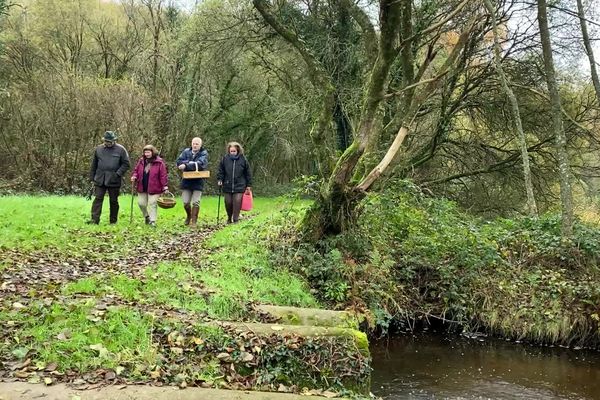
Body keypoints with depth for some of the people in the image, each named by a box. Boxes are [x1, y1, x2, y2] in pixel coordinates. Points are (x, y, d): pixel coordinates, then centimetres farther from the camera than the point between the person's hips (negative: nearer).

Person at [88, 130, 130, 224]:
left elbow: (126, 164, 0)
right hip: (100, 180, 2)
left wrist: (118, 174, -11)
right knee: (98, 199, -5)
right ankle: (95, 219, -7)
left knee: (114, 201, 6)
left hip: (114, 180, -2)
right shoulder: (98, 149, 9)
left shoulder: (121, 150, 0)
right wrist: (92, 177, 11)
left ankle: (113, 220, 16)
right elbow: (94, 165, 15)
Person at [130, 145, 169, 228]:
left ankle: (152, 221, 1)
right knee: (141, 203, 9)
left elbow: (163, 175, -10)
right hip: (142, 188, 5)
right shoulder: (141, 161, 7)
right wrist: (134, 176, -7)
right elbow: (136, 170, 15)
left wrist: (165, 186, -16)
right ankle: (146, 216, 33)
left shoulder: (159, 162, -8)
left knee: (152, 204, -5)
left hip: (154, 188, -5)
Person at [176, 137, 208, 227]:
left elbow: (201, 164, -22)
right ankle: (188, 216, 34)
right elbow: (178, 162, -7)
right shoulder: (186, 151, 4)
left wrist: (186, 165, -27)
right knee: (185, 202, 7)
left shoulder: (204, 153, -5)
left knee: (196, 202, -1)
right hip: (186, 181, 3)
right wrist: (192, 163, -20)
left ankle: (194, 221, 10)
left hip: (198, 182, -3)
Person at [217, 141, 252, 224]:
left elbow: (248, 173, 5)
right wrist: (219, 180, -5)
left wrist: (249, 185, 5)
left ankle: (235, 219, 0)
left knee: (237, 203, -8)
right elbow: (220, 171, 9)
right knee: (228, 203, 7)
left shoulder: (243, 159, -1)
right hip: (227, 186, 2)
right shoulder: (225, 159, 1)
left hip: (239, 187, -1)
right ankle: (229, 218, 28)